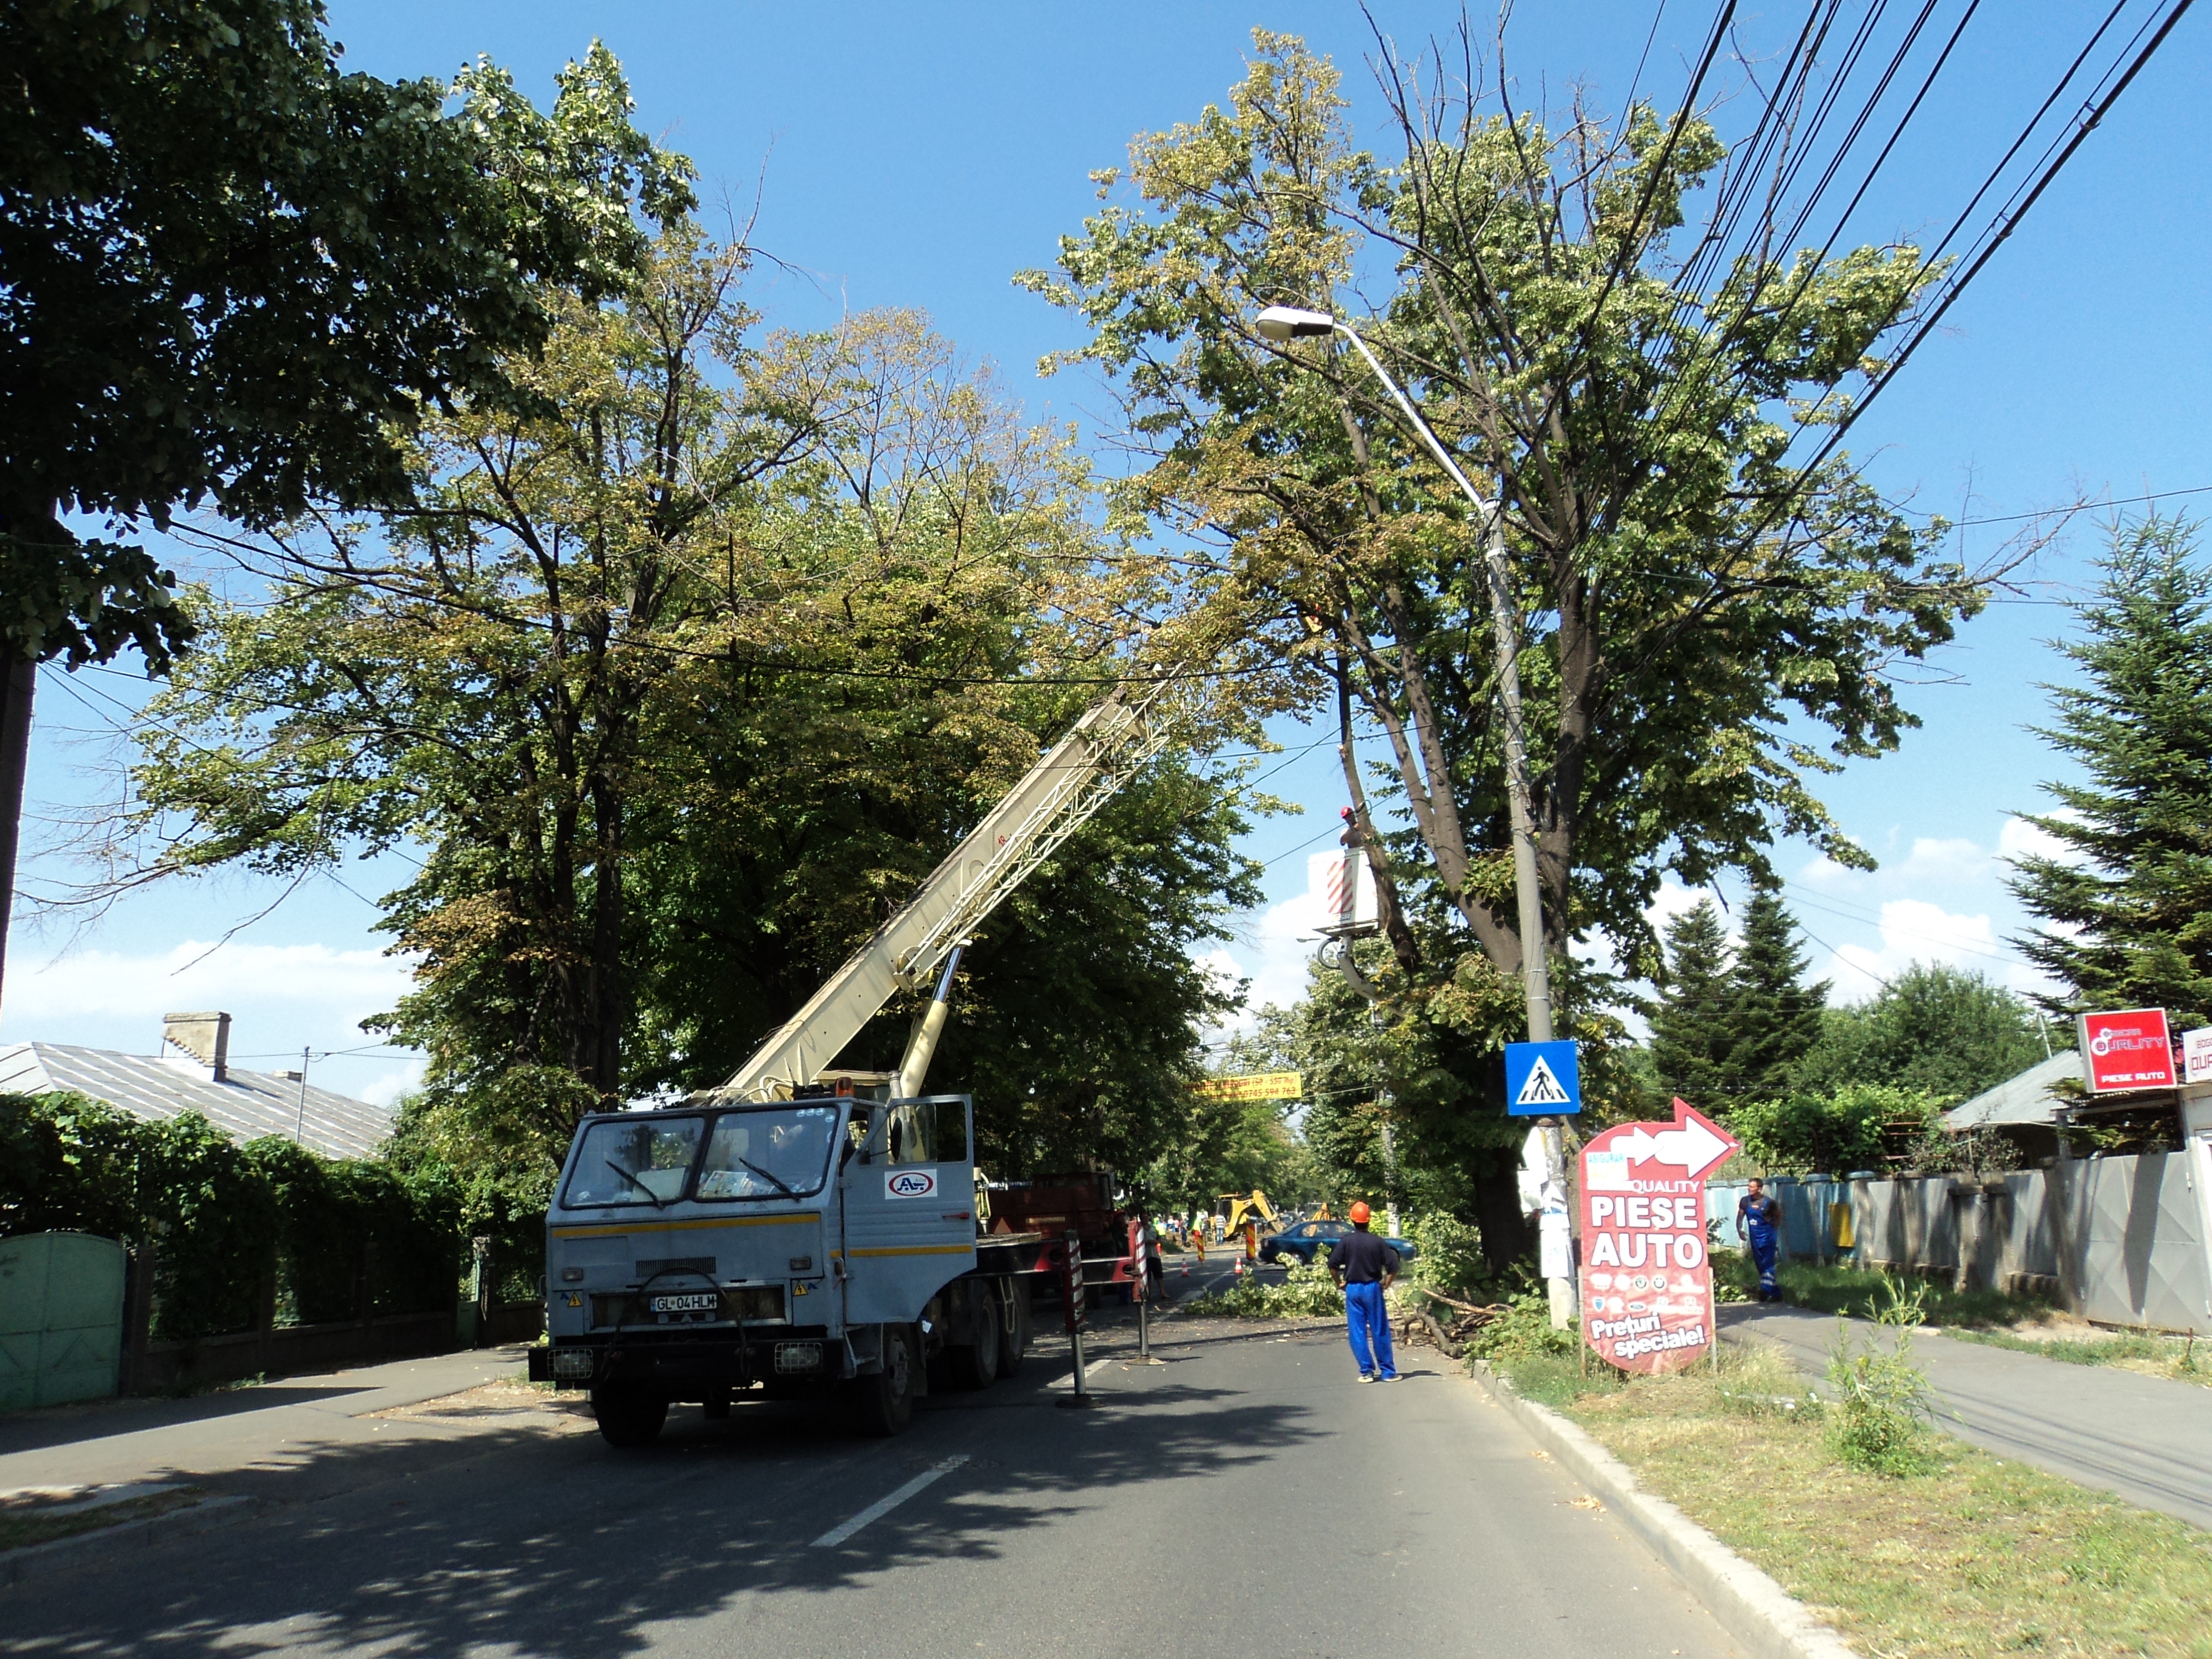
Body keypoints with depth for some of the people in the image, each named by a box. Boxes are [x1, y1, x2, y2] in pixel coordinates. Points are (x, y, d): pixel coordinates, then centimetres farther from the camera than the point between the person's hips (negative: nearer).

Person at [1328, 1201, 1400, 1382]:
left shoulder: (1346, 1241, -4)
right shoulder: (1377, 1242, -5)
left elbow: (1332, 1264, -9)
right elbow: (1393, 1266, -7)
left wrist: (1340, 1282, 4)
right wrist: (1386, 1284, 7)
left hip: (1352, 1289, 0)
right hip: (1372, 1288, 0)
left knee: (1357, 1333, 6)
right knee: (1380, 1332, 6)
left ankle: (1367, 1371, 5)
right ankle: (1388, 1372, 10)